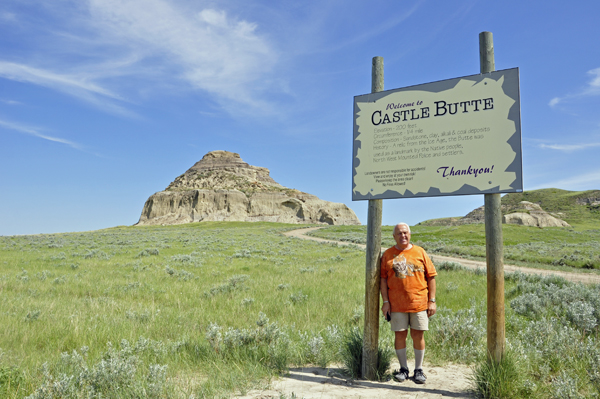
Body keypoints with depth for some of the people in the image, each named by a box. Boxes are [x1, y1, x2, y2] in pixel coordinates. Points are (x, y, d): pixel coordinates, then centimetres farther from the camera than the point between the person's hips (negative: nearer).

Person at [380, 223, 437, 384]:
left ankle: (419, 369, 19)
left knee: (418, 335, 4)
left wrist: (432, 301, 0)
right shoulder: (388, 254, 5)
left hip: (419, 302, 0)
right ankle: (403, 369, 21)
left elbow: (431, 276, 5)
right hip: (396, 304, 0)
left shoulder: (420, 252, 5)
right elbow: (383, 279, 3)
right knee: (400, 335, 6)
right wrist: (385, 301, -4)